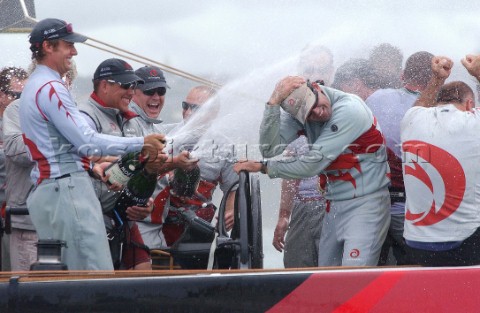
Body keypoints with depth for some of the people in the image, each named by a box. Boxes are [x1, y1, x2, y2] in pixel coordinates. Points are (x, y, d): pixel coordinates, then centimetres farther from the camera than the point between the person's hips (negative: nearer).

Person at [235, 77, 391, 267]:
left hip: (365, 203, -7)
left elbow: (313, 164, -20)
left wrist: (263, 168, -8)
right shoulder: (300, 112, -2)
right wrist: (273, 103, -23)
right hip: (335, 206, 7)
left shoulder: (349, 110, -21)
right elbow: (270, 149, -14)